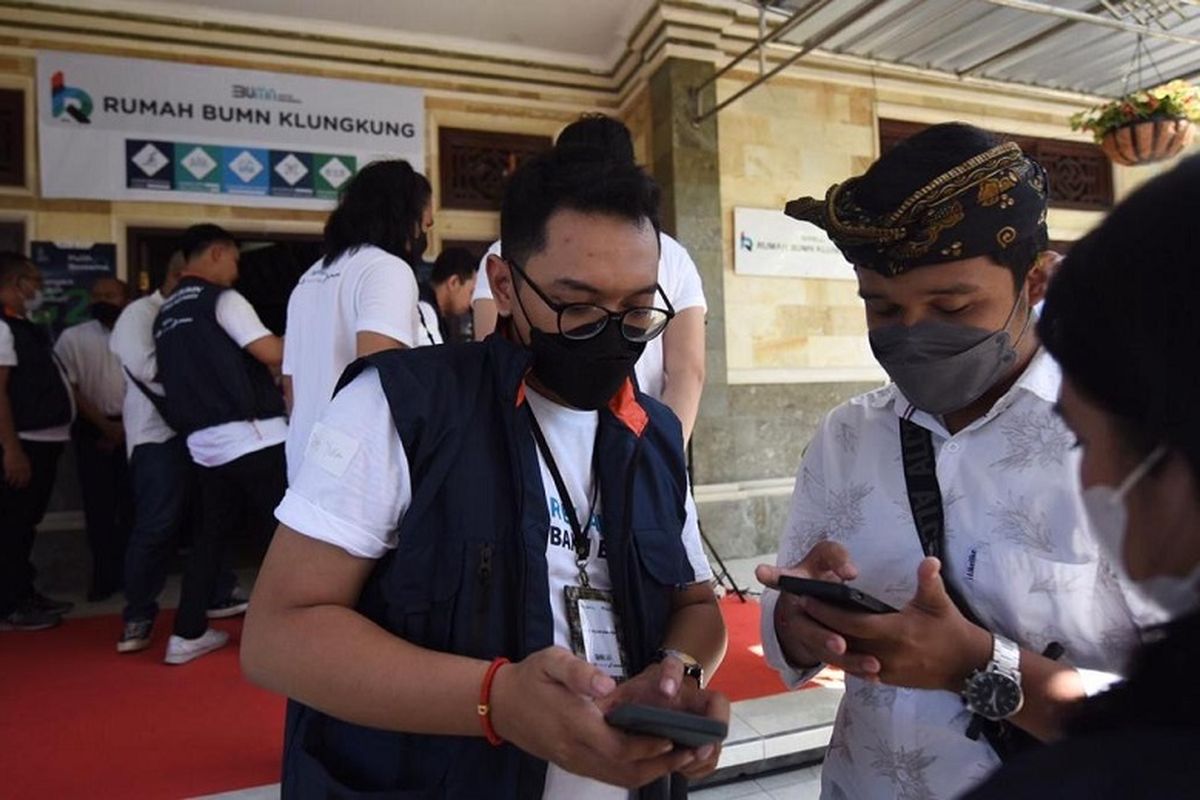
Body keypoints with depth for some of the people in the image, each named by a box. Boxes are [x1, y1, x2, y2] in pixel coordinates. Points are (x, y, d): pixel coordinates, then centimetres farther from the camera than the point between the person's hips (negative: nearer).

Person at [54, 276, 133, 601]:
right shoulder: (72, 337, 2)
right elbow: (69, 388, -1)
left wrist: (125, 426, -5)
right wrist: (104, 425, -7)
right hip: (93, 429, 0)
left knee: (134, 503, 3)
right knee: (99, 505, 3)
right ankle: (105, 574, 13)